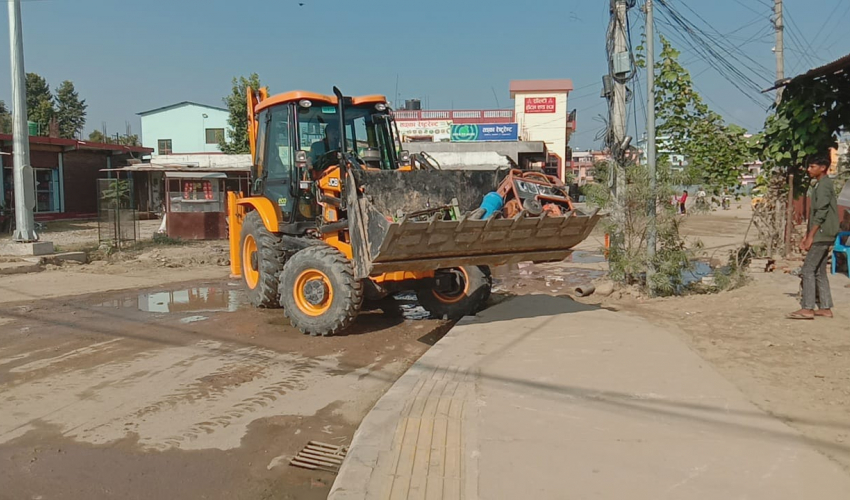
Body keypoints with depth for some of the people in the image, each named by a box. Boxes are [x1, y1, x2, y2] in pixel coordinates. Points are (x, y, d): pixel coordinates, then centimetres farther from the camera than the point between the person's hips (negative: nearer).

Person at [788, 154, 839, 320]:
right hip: (823, 236, 10)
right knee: (819, 271, 11)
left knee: (808, 270, -9)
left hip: (821, 235, -10)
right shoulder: (819, 185, 17)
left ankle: (807, 309, -9)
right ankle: (825, 308, 15)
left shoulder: (824, 185, -13)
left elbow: (821, 213, -19)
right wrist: (806, 236, 19)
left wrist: (810, 236, -19)